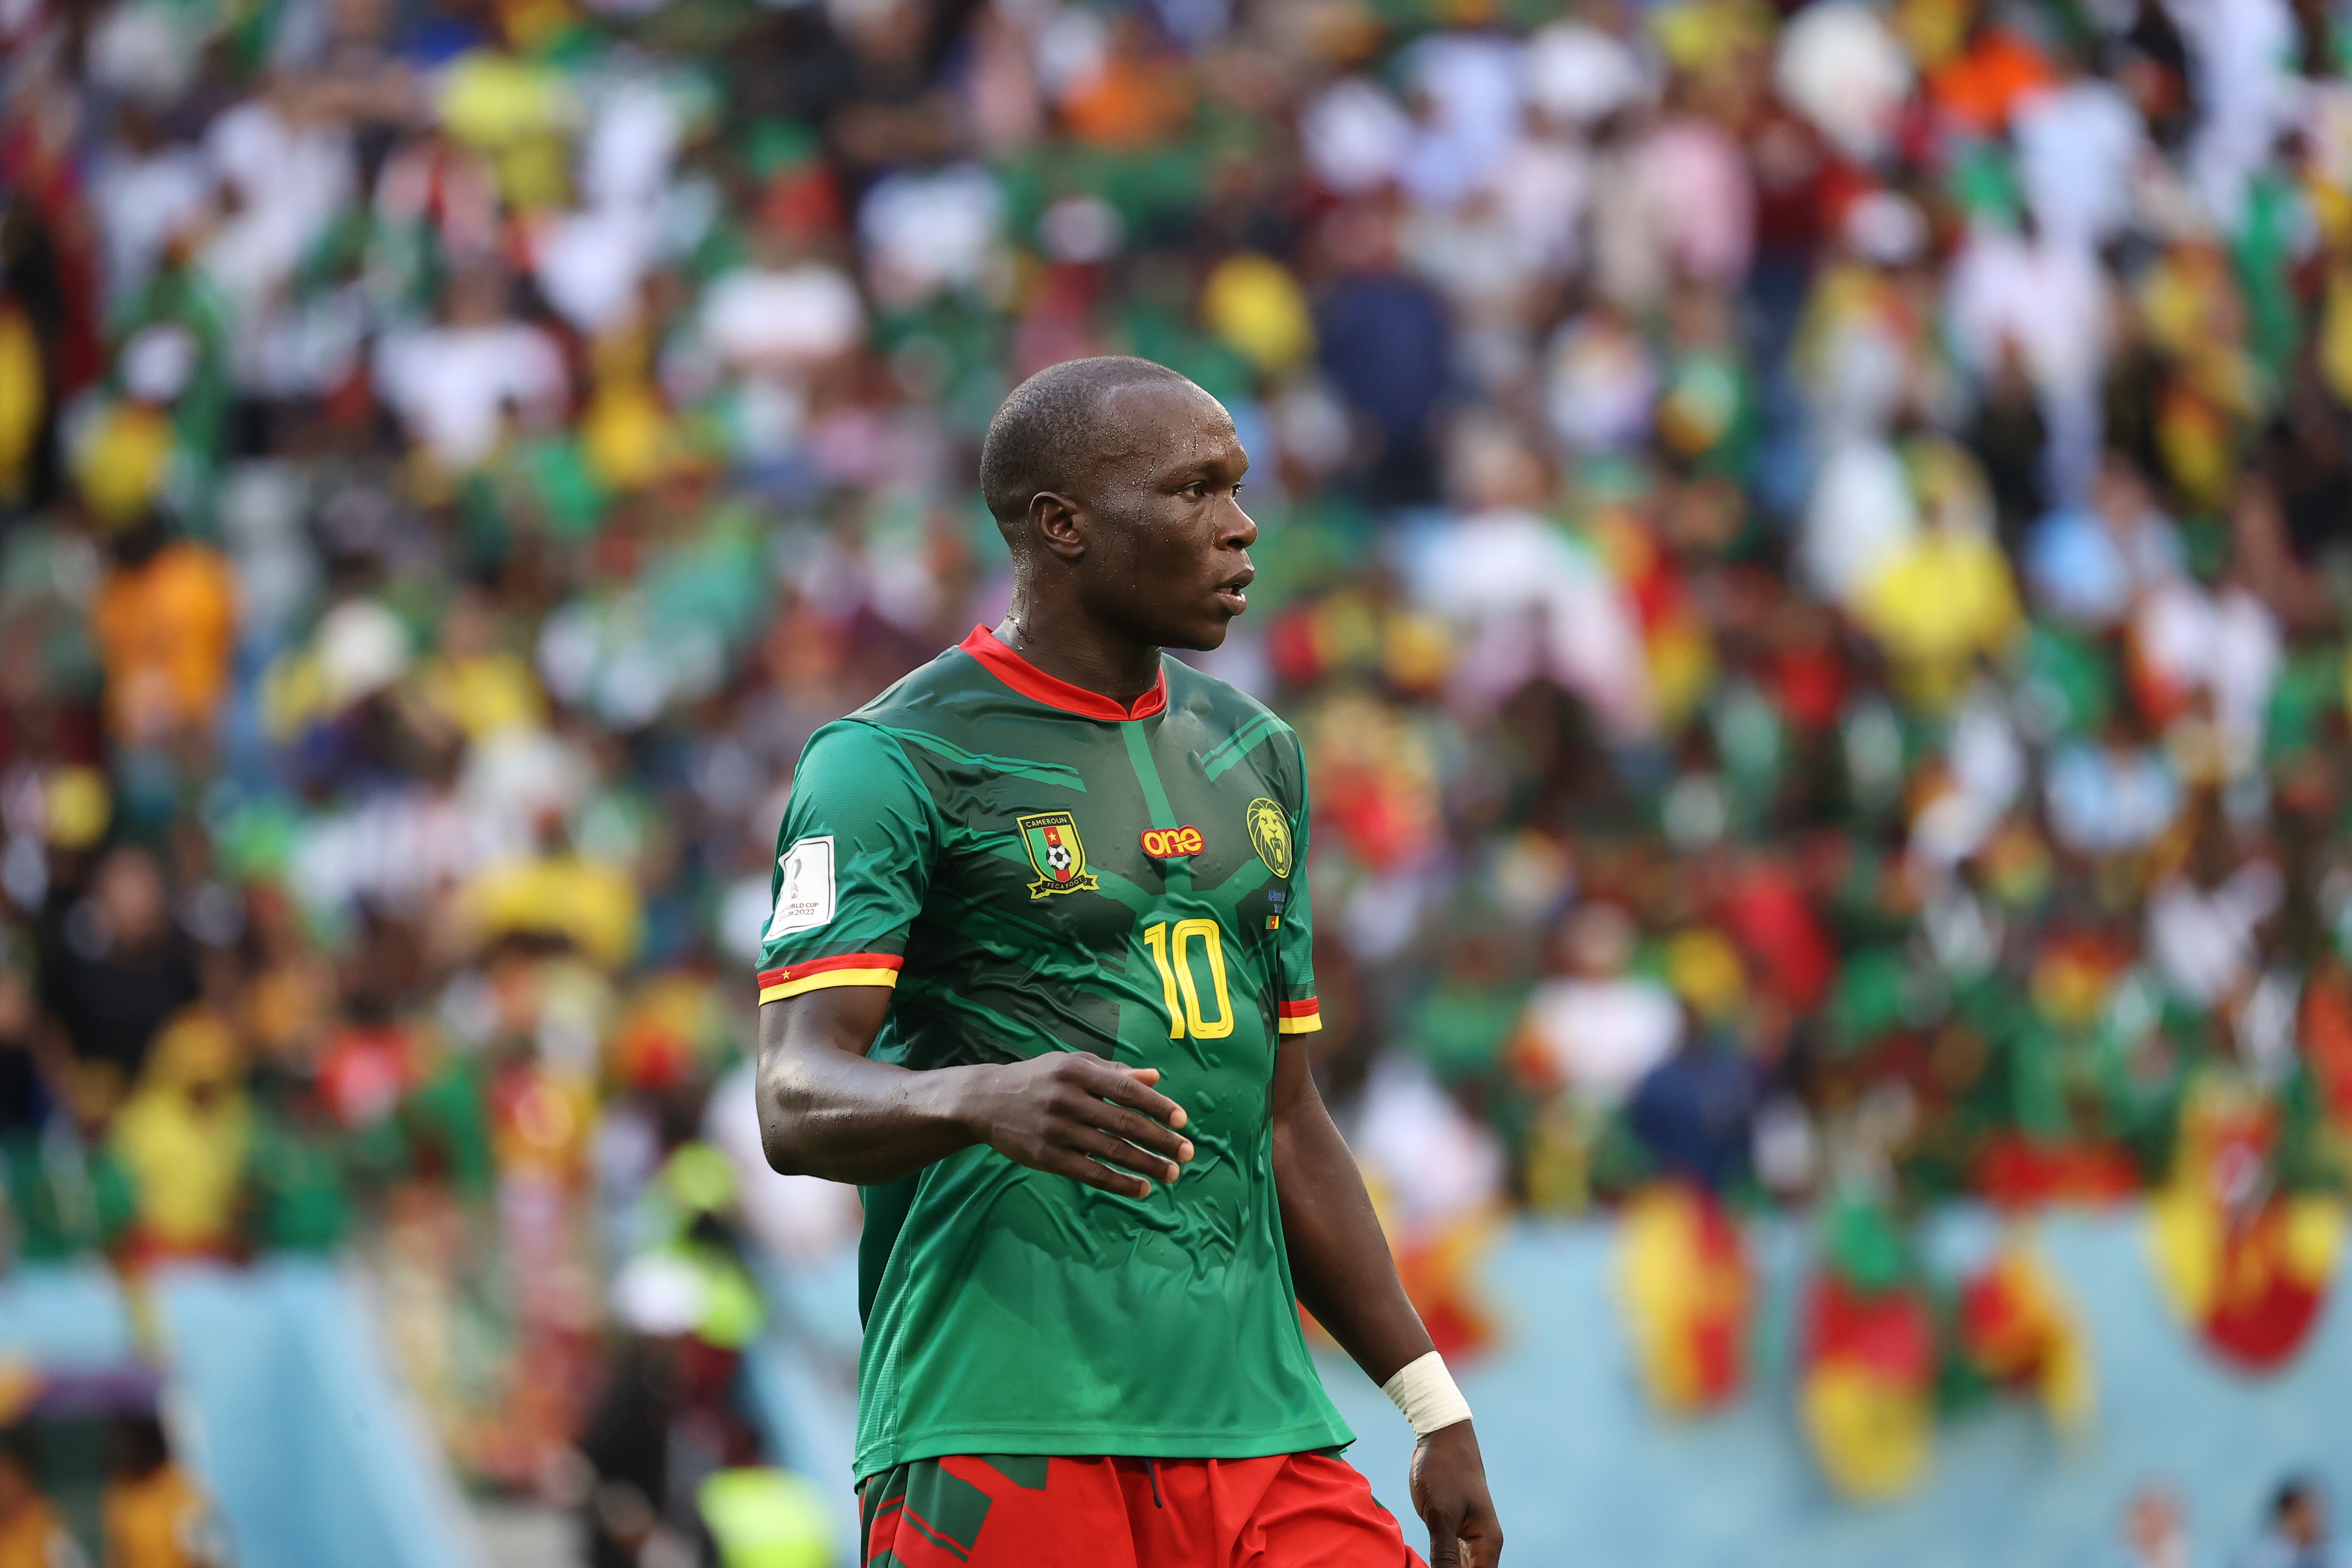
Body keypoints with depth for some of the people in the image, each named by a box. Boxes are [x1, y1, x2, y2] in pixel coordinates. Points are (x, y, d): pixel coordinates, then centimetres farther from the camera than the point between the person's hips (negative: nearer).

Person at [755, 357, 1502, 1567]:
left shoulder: (1256, 757, 19)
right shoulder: (893, 762, -4)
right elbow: (796, 1104, -15)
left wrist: (1433, 1408, 21)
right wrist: (982, 1100, -35)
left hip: (1263, 1433, 6)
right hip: (1000, 1442, -6)